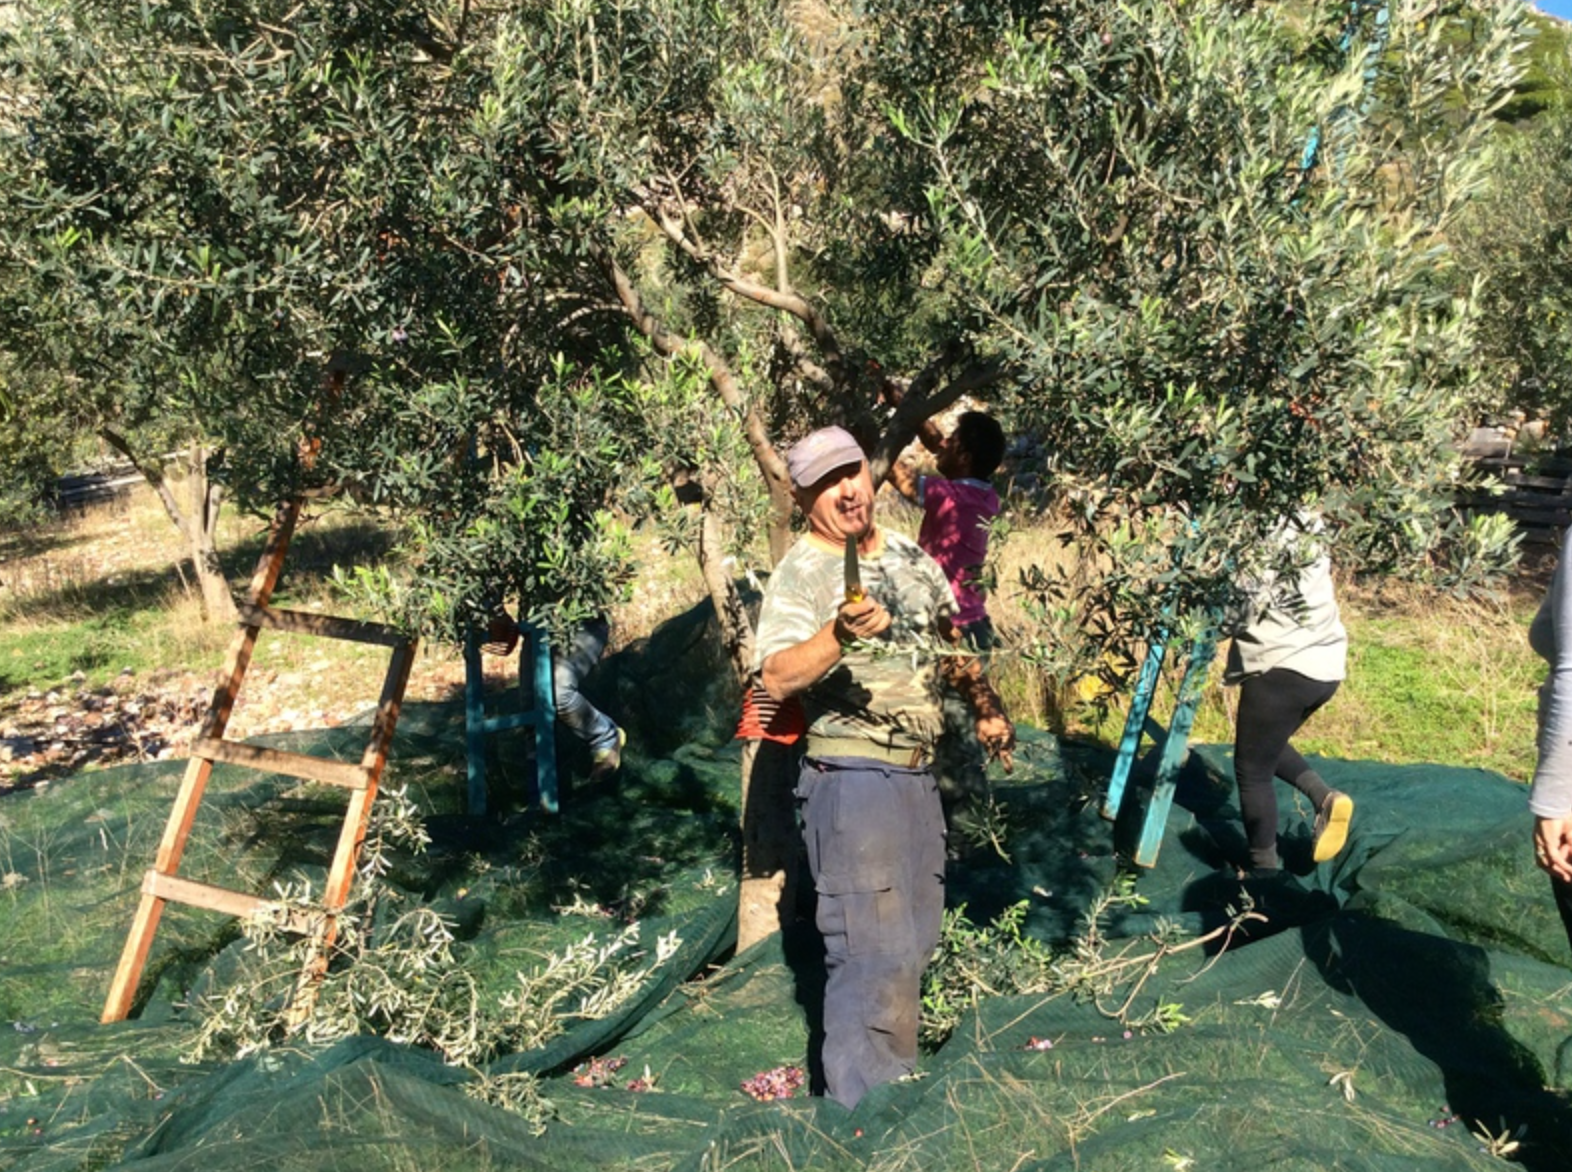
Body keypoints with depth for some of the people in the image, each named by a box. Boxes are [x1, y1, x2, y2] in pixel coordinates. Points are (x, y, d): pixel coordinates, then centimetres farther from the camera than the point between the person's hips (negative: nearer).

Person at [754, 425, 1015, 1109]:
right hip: (850, 777, -8)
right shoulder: (802, 573, -11)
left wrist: (986, 708, 26)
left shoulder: (912, 557, 12)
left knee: (914, 940, 17)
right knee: (873, 950, -9)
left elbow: (948, 642, 28)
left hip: (918, 774, 8)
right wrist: (838, 635, -42)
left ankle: (895, 1080, 32)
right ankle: (859, 1111, 4)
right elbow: (777, 677, -27)